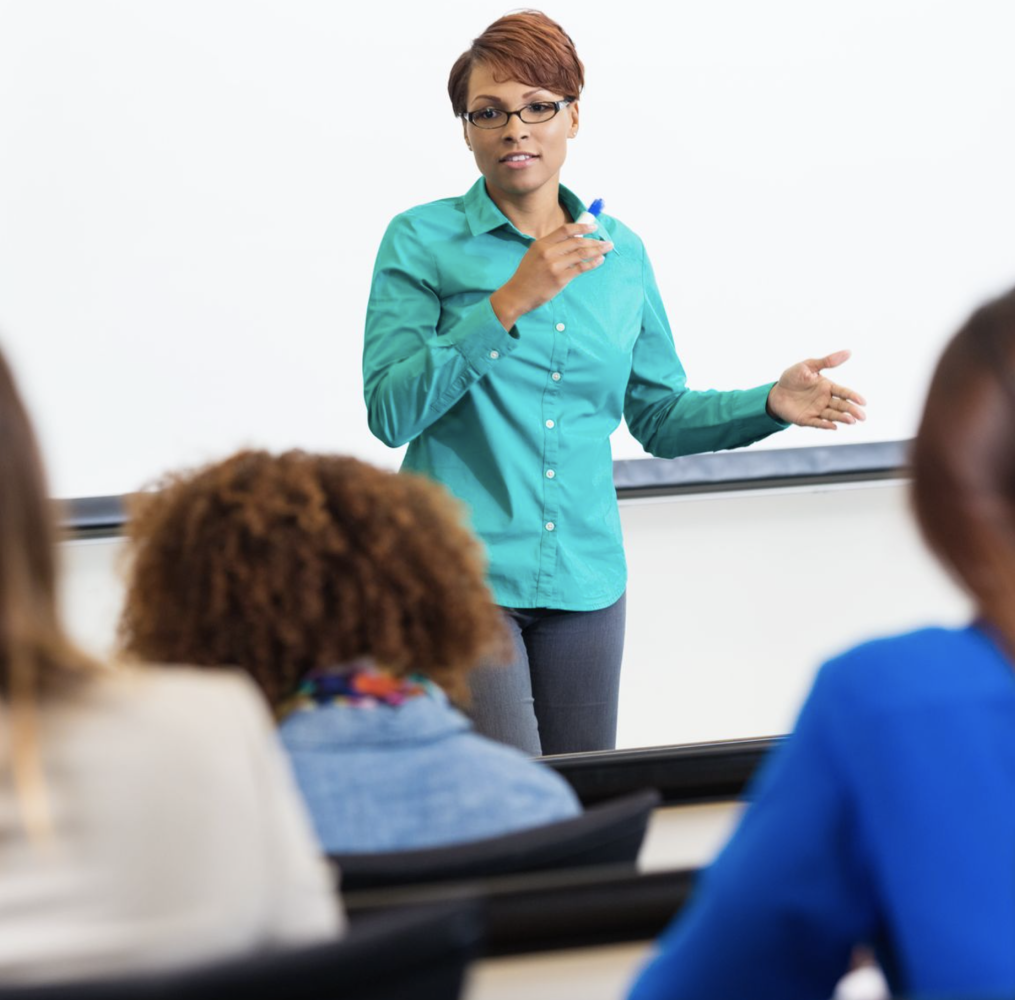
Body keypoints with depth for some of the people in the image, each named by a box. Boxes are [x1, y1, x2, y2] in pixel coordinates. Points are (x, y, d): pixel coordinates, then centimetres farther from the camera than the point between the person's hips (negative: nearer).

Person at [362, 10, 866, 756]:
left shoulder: (619, 253, 9)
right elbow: (391, 411, -13)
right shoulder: (423, 241, -3)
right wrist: (511, 302, -21)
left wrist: (771, 403, 0)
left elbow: (659, 414, 17)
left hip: (585, 577, 5)